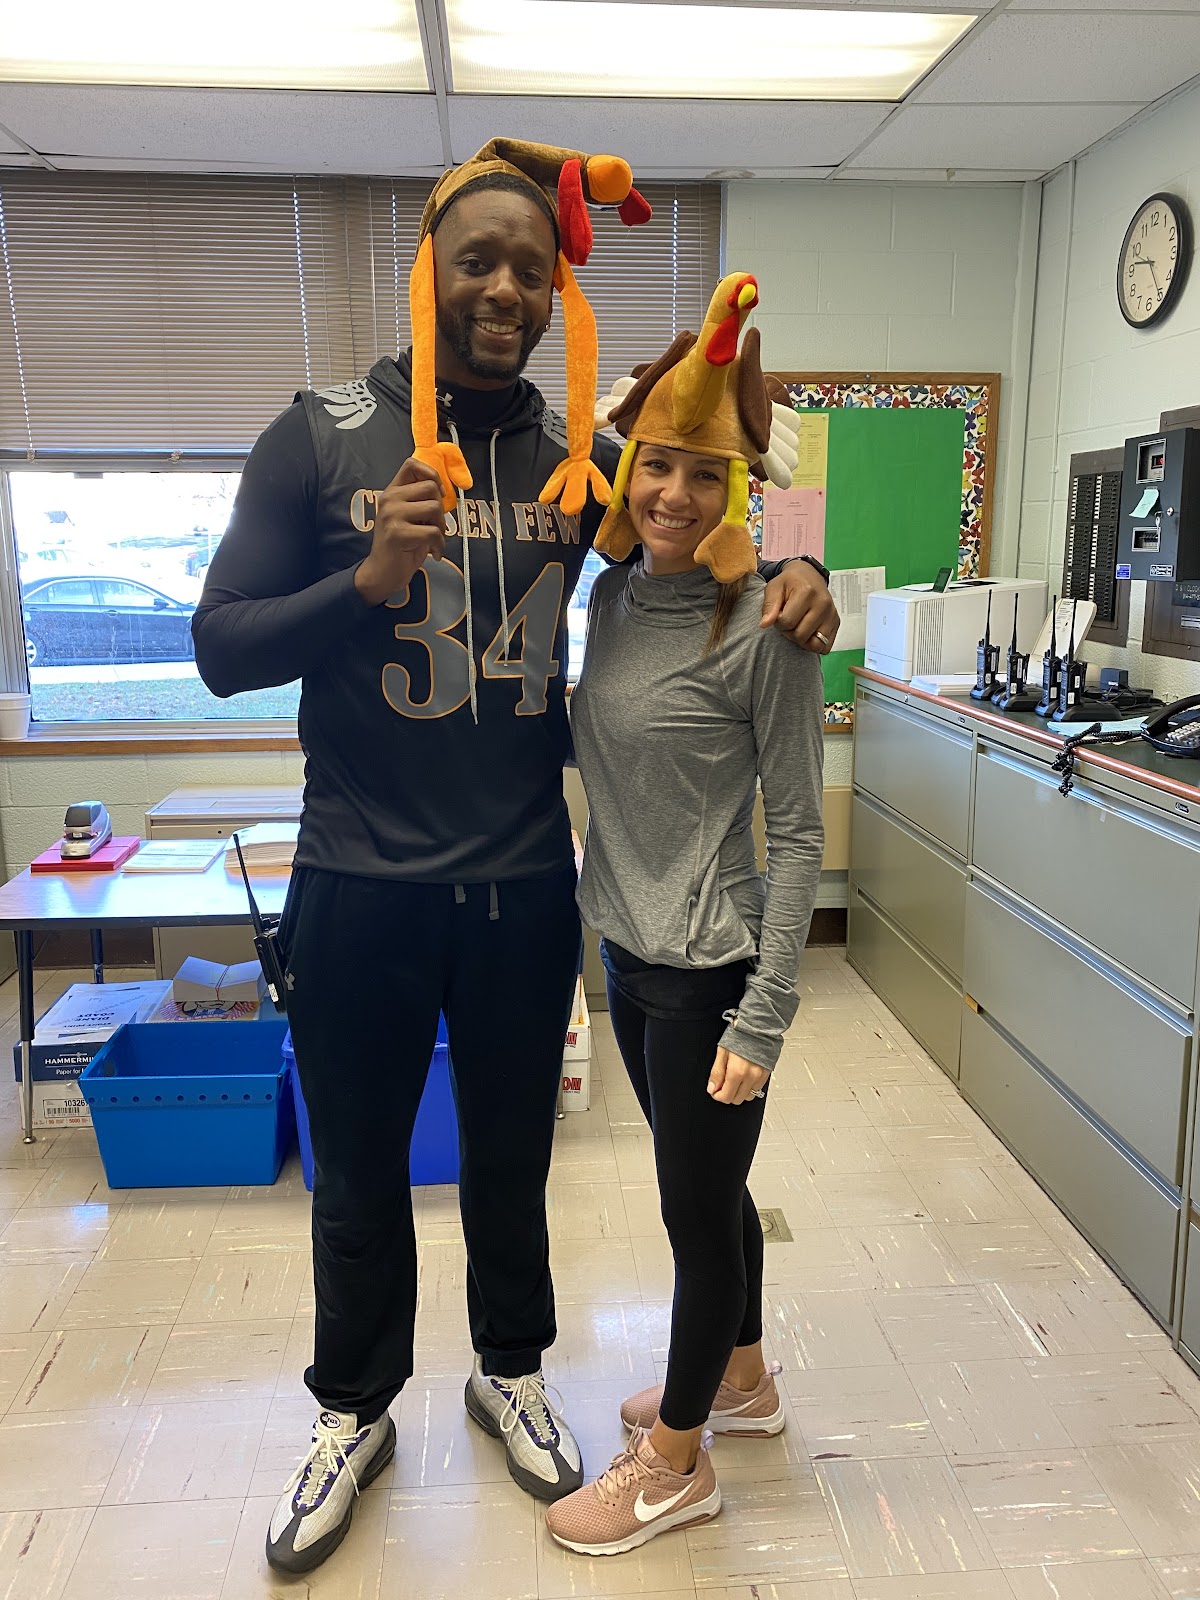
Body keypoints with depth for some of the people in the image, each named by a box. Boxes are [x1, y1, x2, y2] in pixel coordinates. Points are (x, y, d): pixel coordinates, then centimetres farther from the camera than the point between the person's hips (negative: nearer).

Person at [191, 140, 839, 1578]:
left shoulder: (585, 458, 1)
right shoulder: (322, 437, -5)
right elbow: (221, 648, -6)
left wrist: (793, 571, -8)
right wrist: (373, 578, -23)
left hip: (524, 885, 2)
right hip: (360, 884, -1)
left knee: (511, 1159, 21)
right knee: (357, 1176, 17)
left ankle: (510, 1372, 48)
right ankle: (354, 1414, 43)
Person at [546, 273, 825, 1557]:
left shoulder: (762, 629, -17)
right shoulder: (613, 594, 4)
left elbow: (797, 836, -15)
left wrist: (762, 1021, -16)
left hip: (710, 972, -7)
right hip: (630, 955, 7)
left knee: (698, 1210, 10)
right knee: (705, 1189, 24)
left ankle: (676, 1463, 33)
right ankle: (742, 1379, 48)